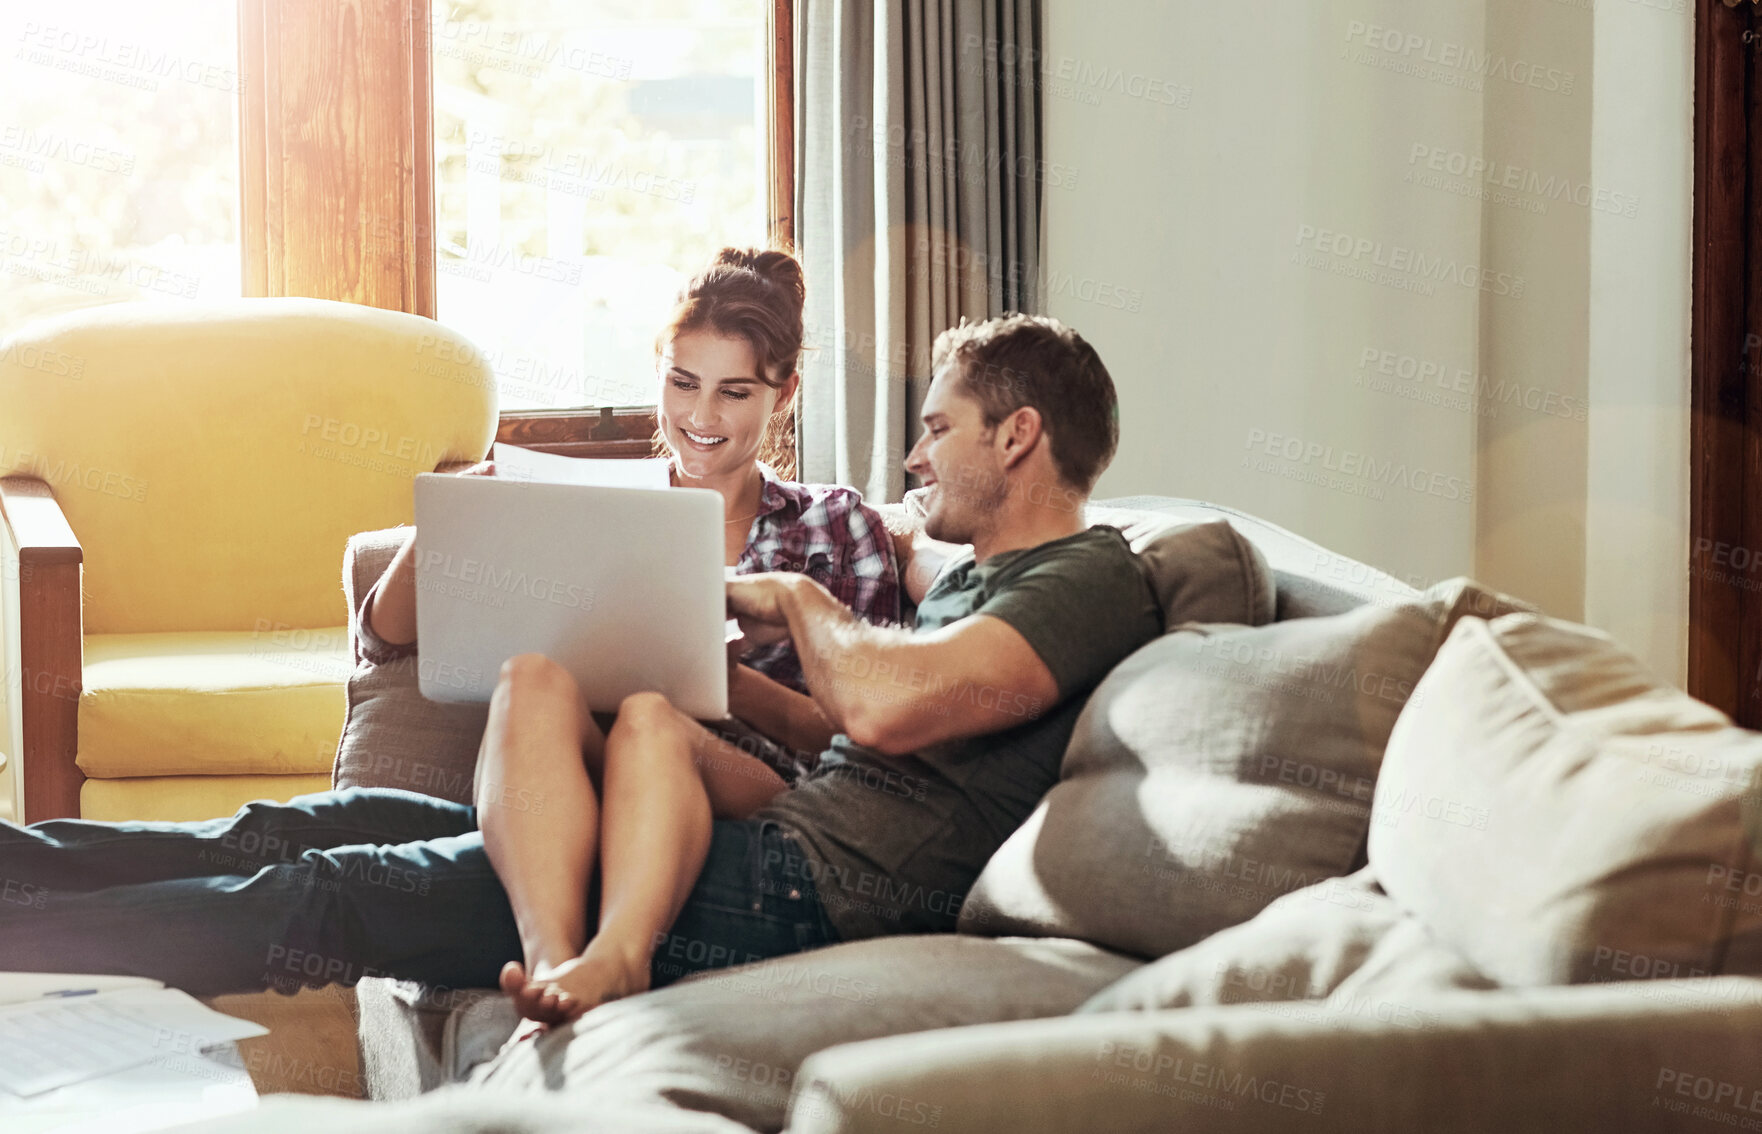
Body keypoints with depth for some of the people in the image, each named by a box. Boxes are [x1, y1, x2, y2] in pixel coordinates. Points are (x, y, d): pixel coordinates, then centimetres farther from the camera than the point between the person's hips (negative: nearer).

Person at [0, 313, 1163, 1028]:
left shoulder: (1092, 578, -8)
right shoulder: (975, 580, 24)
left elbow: (885, 706, -25)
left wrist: (796, 601, -5)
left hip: (802, 891, -9)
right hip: (774, 839, 9)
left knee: (340, 893, -11)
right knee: (358, 822, 4)